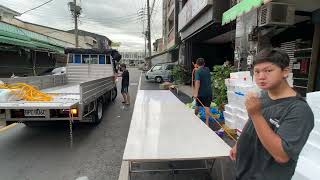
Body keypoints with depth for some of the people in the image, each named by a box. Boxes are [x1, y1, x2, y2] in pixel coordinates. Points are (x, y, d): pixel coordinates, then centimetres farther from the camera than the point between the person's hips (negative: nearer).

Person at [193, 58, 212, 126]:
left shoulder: (197, 71, -12)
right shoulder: (207, 69, 5)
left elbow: (197, 82, -27)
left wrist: (196, 93, -32)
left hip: (201, 92, -3)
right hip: (208, 92, 3)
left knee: (197, 106, 16)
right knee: (207, 107, 2)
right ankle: (207, 122, 0)